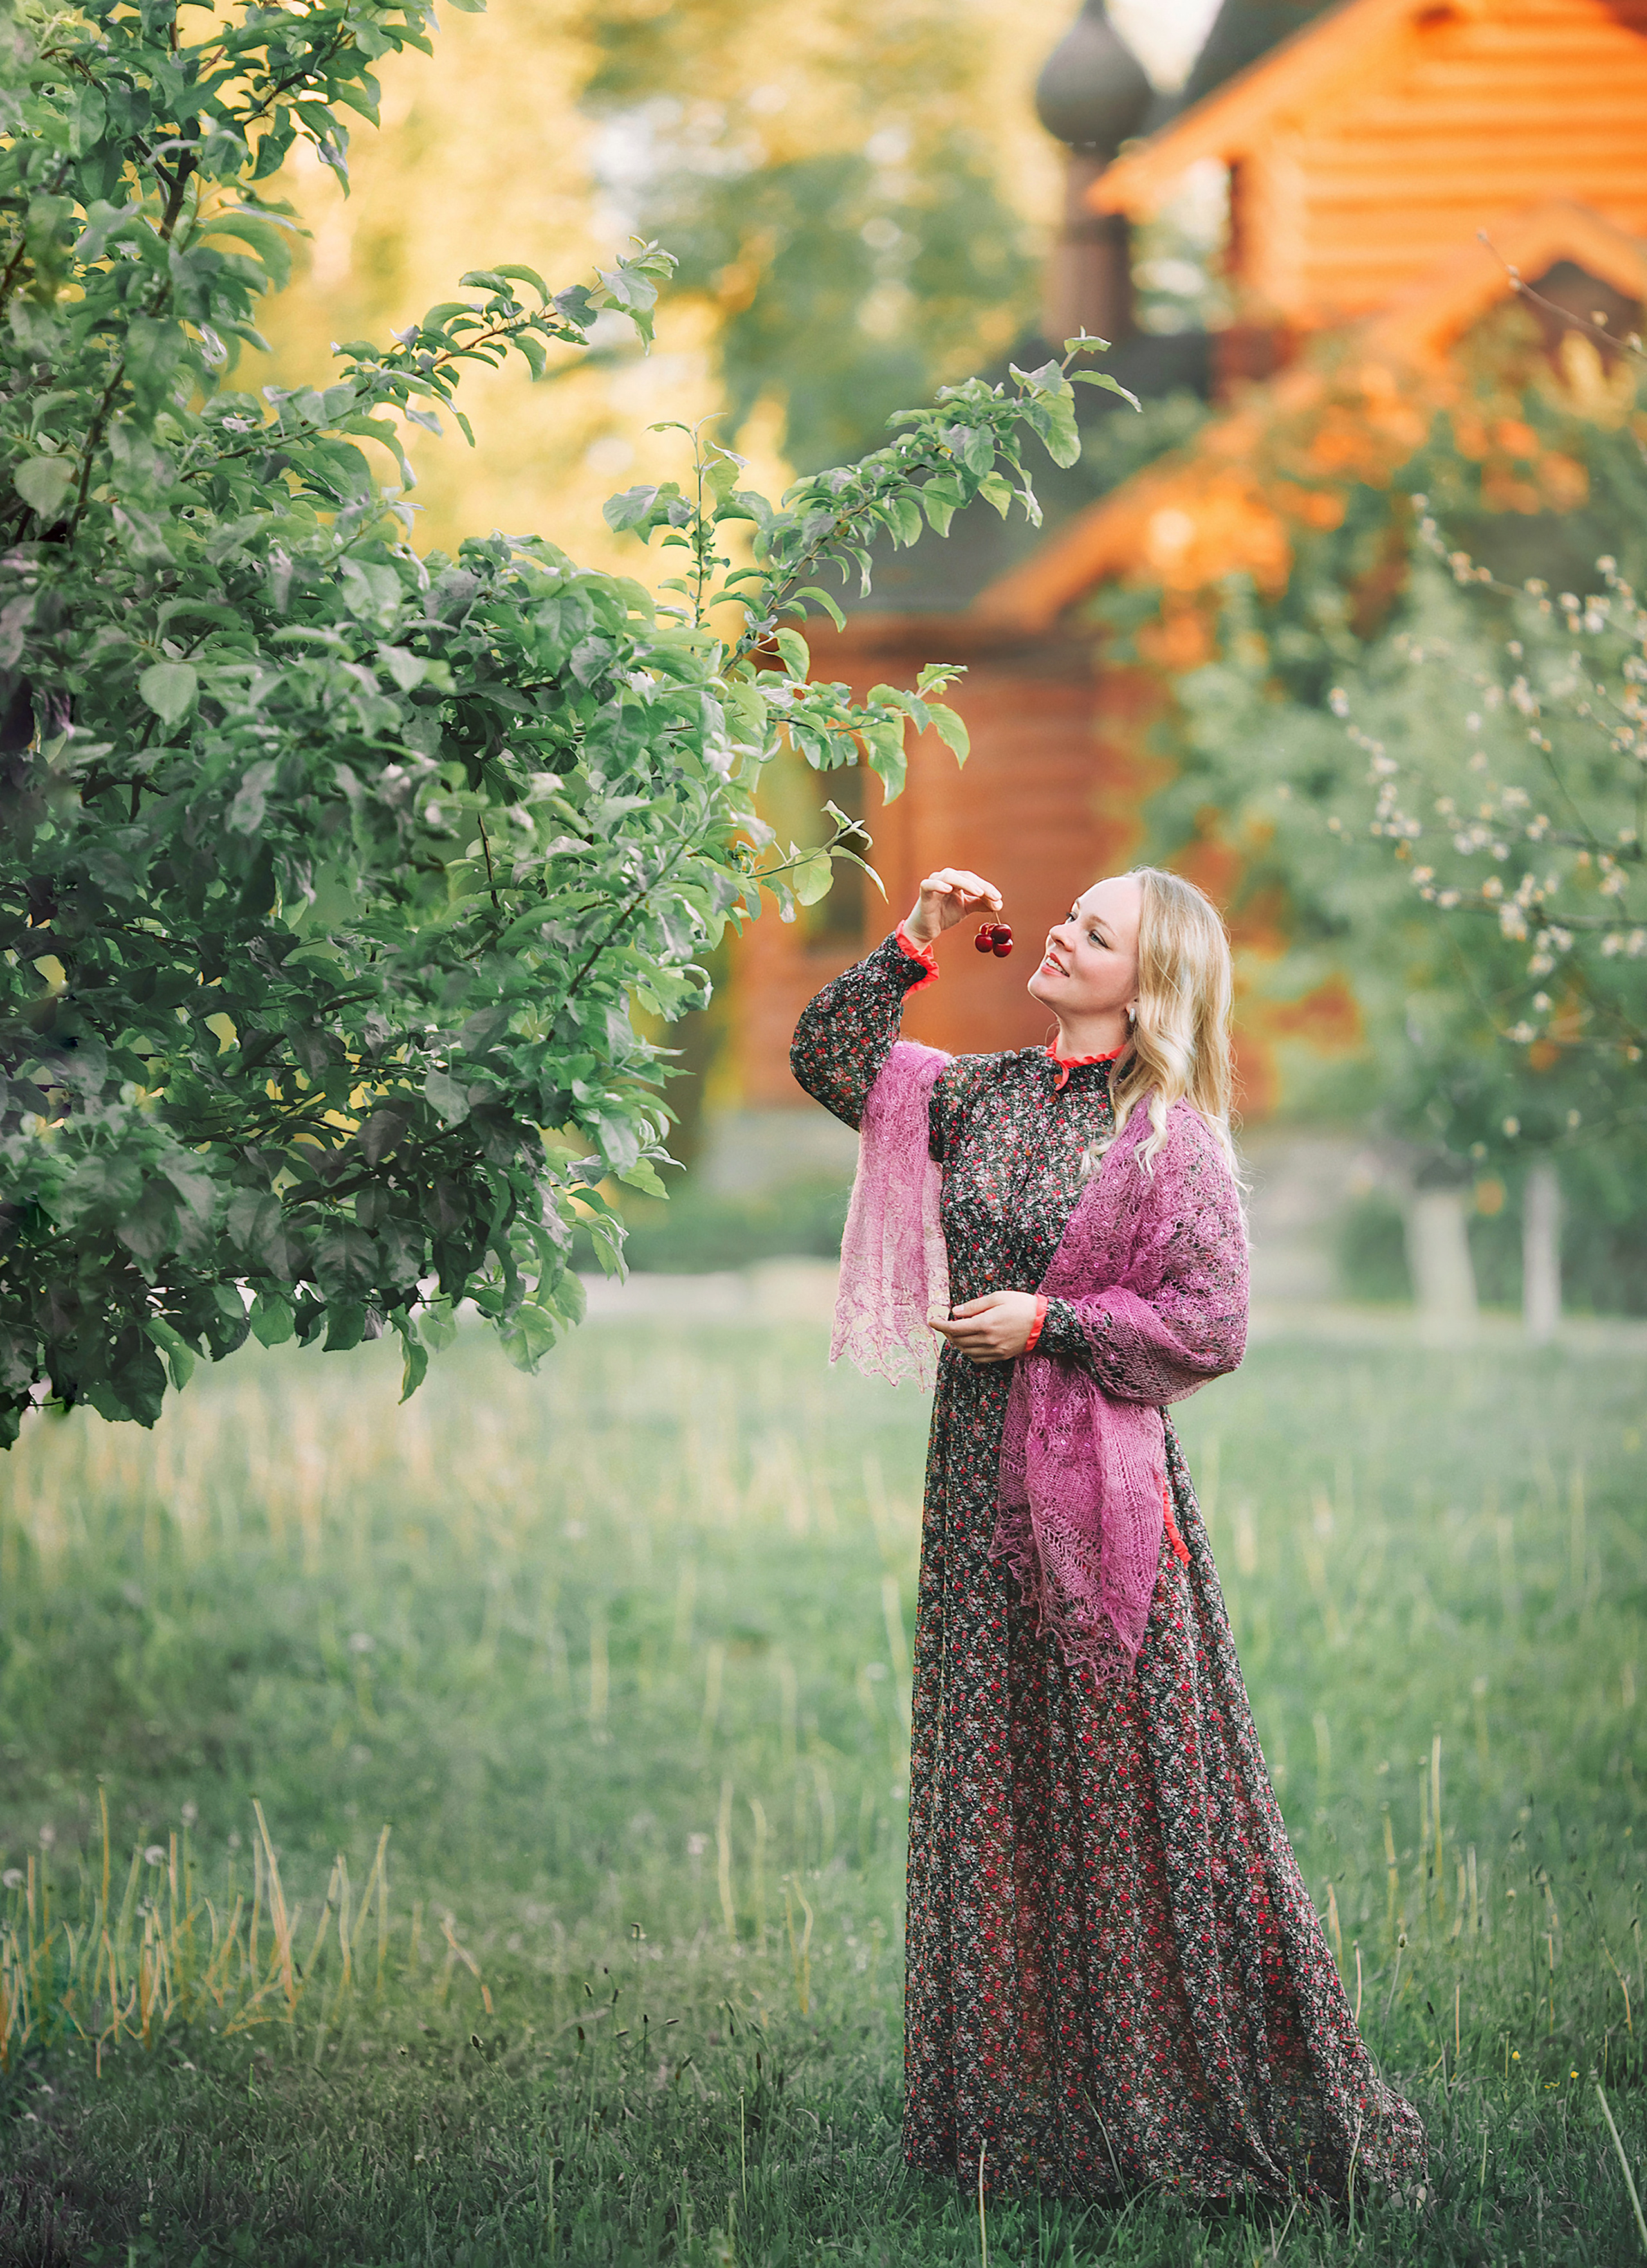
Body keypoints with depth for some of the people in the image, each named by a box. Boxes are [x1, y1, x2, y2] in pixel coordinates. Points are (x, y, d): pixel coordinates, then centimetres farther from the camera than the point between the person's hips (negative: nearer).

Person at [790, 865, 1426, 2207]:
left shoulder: (1172, 1139, -6)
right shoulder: (983, 1098, 10)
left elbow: (1215, 1326, -9)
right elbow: (829, 1062, 14)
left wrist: (1052, 1321, -14)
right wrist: (910, 950, 5)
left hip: (1099, 1489, -6)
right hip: (979, 1489, 6)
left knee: (1128, 1783, -4)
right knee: (990, 1783, 7)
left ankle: (1182, 2105, 4)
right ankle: (1025, 2104, 14)